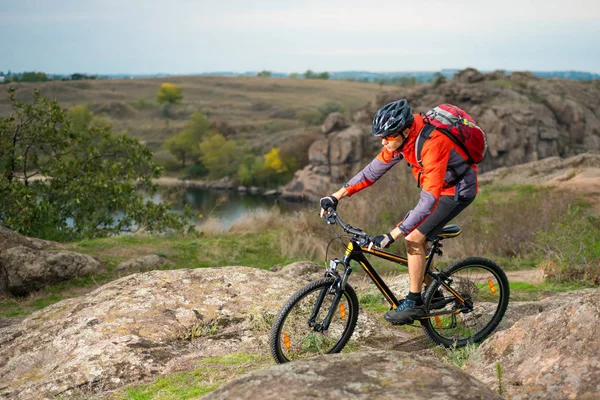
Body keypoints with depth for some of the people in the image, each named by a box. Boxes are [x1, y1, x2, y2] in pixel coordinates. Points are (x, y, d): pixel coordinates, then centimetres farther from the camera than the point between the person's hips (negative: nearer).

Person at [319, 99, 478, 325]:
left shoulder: (432, 143, -36)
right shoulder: (401, 138, -10)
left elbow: (429, 199, -40)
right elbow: (374, 170, -4)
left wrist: (392, 235, -42)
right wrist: (336, 196, -11)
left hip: (458, 190, -8)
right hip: (437, 186, 8)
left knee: (414, 239, -15)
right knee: (411, 232, 7)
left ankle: (414, 303, -3)